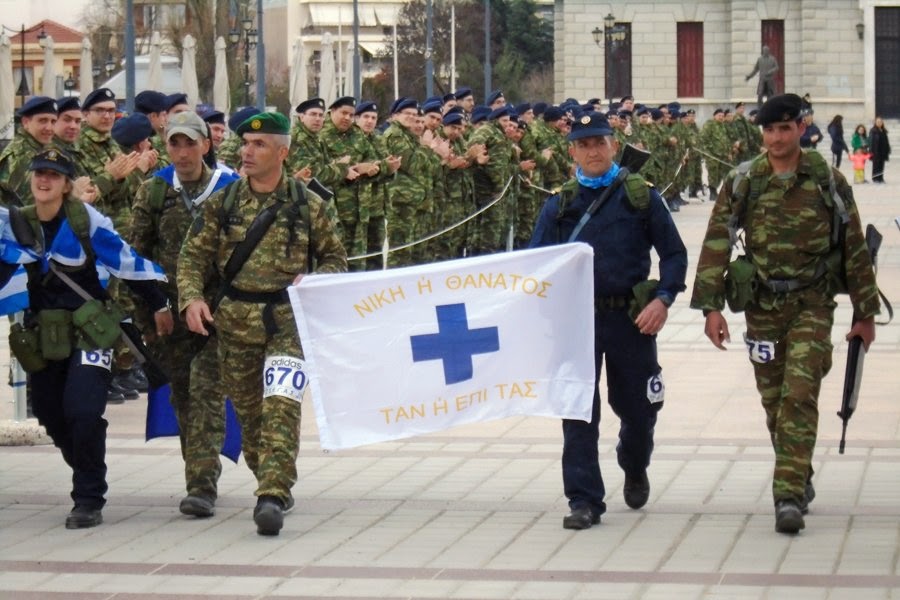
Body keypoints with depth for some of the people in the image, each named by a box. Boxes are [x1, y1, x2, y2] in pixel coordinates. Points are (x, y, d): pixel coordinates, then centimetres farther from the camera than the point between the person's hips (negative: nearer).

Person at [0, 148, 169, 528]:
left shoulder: (85, 219, -10)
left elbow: (126, 260, -4)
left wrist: (158, 304, 2)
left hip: (88, 328, -5)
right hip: (43, 335, 5)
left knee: (83, 412, -18)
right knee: (51, 417, 9)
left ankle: (89, 501, -8)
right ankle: (89, 478, 33)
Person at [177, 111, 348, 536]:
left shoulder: (307, 205, 3)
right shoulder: (221, 204, 6)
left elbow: (335, 257, 12)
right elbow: (193, 255, 6)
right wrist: (192, 298, -12)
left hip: (289, 323, -3)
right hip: (235, 324, 3)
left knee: (281, 407, -17)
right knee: (248, 413, 11)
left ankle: (272, 497, -23)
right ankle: (274, 486, 30)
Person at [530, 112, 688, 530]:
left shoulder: (641, 197, 3)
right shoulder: (559, 205, 6)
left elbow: (674, 254, 4)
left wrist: (663, 299, -11)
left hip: (631, 320, 0)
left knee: (637, 409, 11)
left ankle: (635, 470, 41)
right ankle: (584, 501, -1)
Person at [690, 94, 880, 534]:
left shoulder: (829, 183, -2)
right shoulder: (741, 183, 0)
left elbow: (855, 249, 4)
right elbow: (716, 245, -1)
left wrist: (865, 313, 6)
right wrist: (712, 307, -10)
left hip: (812, 305, -2)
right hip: (762, 306, 3)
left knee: (800, 396, -15)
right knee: (774, 402, 10)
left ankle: (790, 496, -17)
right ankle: (799, 479, 29)